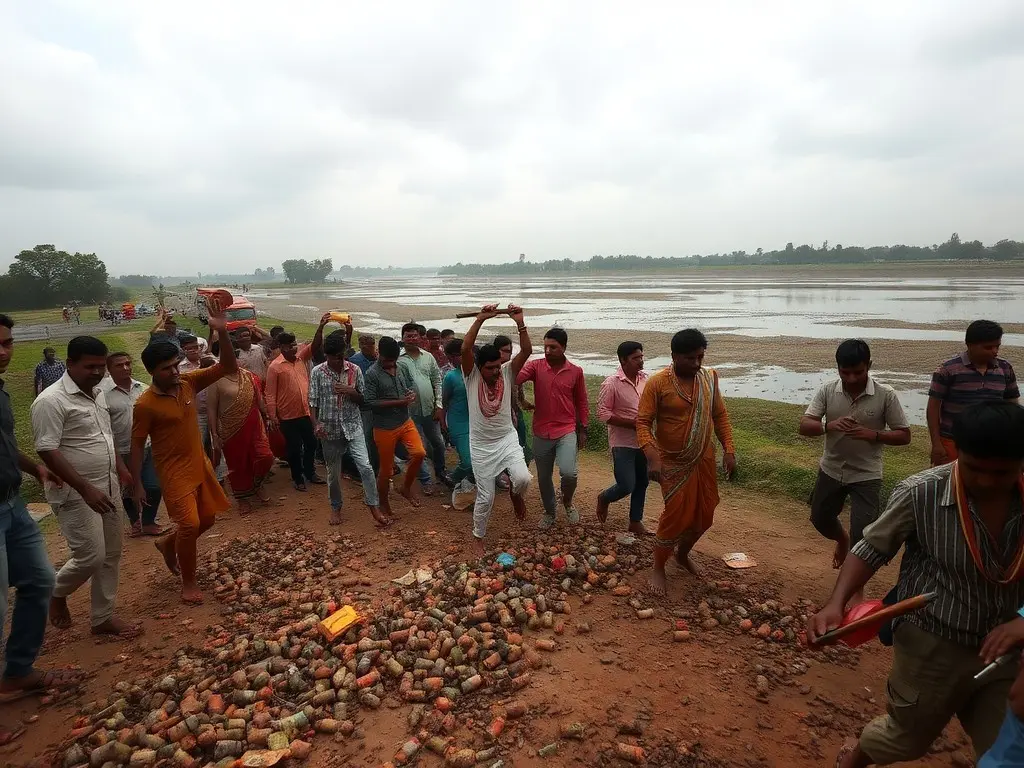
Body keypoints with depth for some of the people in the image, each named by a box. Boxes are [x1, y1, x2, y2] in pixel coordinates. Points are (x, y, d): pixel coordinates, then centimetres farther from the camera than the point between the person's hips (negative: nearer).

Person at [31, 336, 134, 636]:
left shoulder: (97, 393, 8)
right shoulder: (51, 400, -18)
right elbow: (47, 452, -23)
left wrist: (121, 468, 19)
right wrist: (86, 489, -26)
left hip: (108, 488, 8)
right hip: (75, 494, -8)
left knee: (111, 555, 11)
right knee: (91, 556, -6)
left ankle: (103, 617, 24)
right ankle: (56, 593, 26)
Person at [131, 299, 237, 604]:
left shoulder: (188, 382, -4)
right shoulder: (145, 404, -16)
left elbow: (228, 367, -9)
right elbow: (137, 445, -9)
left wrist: (222, 332, -23)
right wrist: (137, 484, -10)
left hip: (200, 465, 6)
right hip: (174, 472, -6)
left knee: (207, 518, 15)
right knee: (190, 524, -11)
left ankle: (167, 543, 43)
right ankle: (188, 581, 10)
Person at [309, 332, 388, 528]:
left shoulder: (355, 370, -3)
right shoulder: (317, 372, -4)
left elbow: (363, 399, 3)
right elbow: (313, 402, -2)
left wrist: (351, 392, -17)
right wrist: (316, 424, -16)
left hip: (353, 426, 0)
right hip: (329, 428, 0)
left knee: (365, 466, -12)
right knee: (333, 472, 12)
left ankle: (374, 508, 0)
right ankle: (336, 508, 33)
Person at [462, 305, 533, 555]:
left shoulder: (507, 374, -4)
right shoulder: (471, 376, -10)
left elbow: (526, 351, -16)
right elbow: (465, 349, -27)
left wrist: (520, 322, -27)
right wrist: (480, 319, -31)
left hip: (507, 440, 2)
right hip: (481, 446, -1)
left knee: (523, 478, -23)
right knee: (486, 497, 4)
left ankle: (515, 494, 16)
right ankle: (478, 538, 30)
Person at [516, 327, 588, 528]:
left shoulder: (576, 371, -3)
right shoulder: (536, 366, -5)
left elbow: (581, 402, 8)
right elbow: (515, 377, -24)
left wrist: (583, 429, 8)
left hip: (567, 431, -1)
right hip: (541, 433, 1)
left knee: (568, 473, -18)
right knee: (544, 478, 13)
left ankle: (567, 502, 15)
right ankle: (549, 512, 37)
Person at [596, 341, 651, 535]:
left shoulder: (645, 378, 1)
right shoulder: (612, 383, -17)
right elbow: (603, 413, -17)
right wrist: (632, 423, -21)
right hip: (623, 443, -6)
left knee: (642, 483, 14)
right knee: (627, 486, -6)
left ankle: (636, 522, 29)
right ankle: (604, 498, 26)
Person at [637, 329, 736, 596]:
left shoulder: (709, 378, -1)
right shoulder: (657, 383, -17)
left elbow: (720, 415, 9)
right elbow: (643, 422, -17)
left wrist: (729, 449, 1)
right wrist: (652, 457, -30)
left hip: (704, 460, 5)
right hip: (674, 463, -5)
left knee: (704, 514, 13)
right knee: (676, 516, -4)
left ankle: (683, 554, 40)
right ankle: (658, 569, 18)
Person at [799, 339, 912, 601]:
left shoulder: (886, 395, -13)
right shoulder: (827, 391, -8)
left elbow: (904, 436, -8)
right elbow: (804, 427, -13)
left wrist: (872, 434, -26)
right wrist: (829, 426, -34)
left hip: (866, 476, -3)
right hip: (831, 470, 3)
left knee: (862, 535, -3)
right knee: (820, 520, 19)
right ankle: (842, 540, 53)